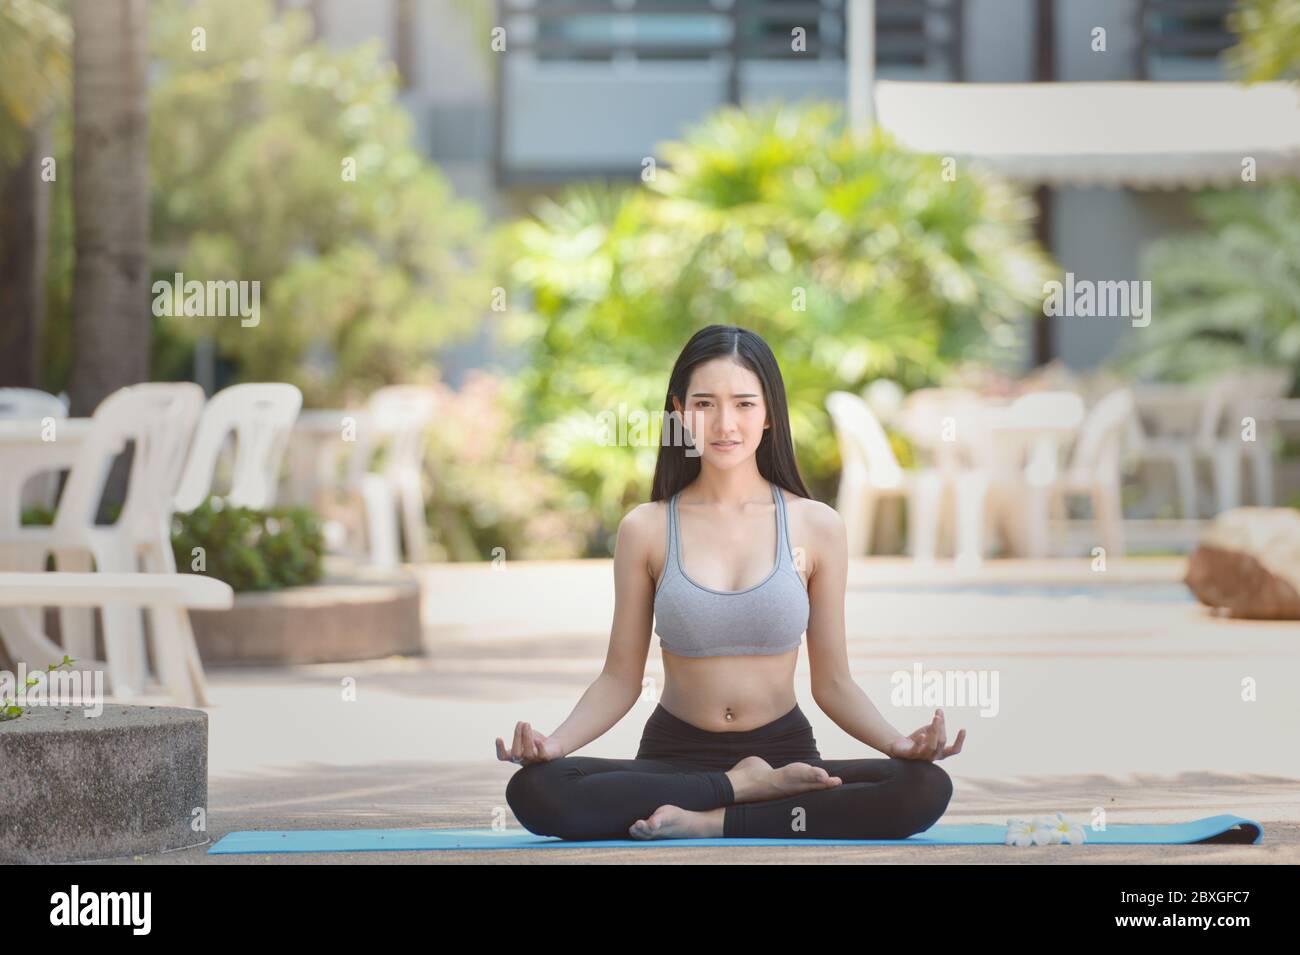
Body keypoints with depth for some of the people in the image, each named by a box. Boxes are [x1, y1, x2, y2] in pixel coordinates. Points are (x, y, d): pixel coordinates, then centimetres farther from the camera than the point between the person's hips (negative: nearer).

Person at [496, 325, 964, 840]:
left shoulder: (816, 526, 1)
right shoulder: (645, 529, 0)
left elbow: (833, 682, 4)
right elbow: (620, 678, 4)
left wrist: (898, 742, -15)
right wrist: (554, 741, -15)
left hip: (784, 752, 0)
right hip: (675, 755, 0)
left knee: (926, 789, -29)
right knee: (535, 791, -30)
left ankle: (707, 823, -22)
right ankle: (751, 793, -17)